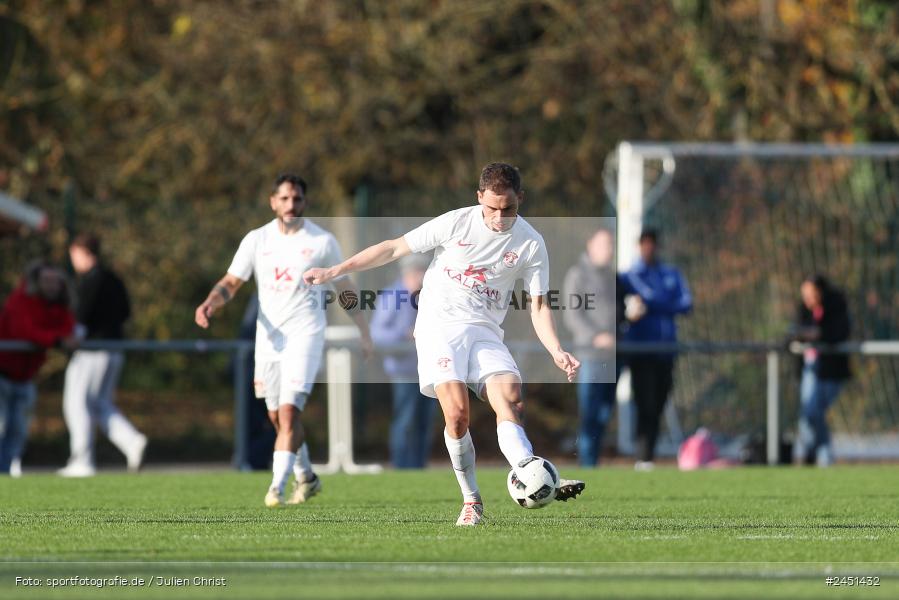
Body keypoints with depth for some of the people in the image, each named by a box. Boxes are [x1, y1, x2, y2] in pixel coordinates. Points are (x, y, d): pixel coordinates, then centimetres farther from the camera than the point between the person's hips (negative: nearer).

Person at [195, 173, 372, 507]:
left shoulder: (322, 241, 1)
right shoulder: (256, 240, 6)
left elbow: (344, 289, 9)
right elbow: (231, 282, 7)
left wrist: (364, 333, 11)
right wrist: (210, 304, -14)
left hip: (305, 335, -4)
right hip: (268, 337, 4)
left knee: (288, 412, -17)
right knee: (277, 417, 11)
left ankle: (277, 487, -21)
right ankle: (306, 478, 30)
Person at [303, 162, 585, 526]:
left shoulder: (530, 244, 2)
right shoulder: (456, 223, -3)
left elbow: (538, 307, 5)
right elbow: (395, 249, 4)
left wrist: (556, 352, -12)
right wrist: (335, 271, 3)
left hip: (485, 332, 2)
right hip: (440, 324, -2)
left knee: (511, 400, -24)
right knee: (457, 411, -21)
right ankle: (471, 501, -8)